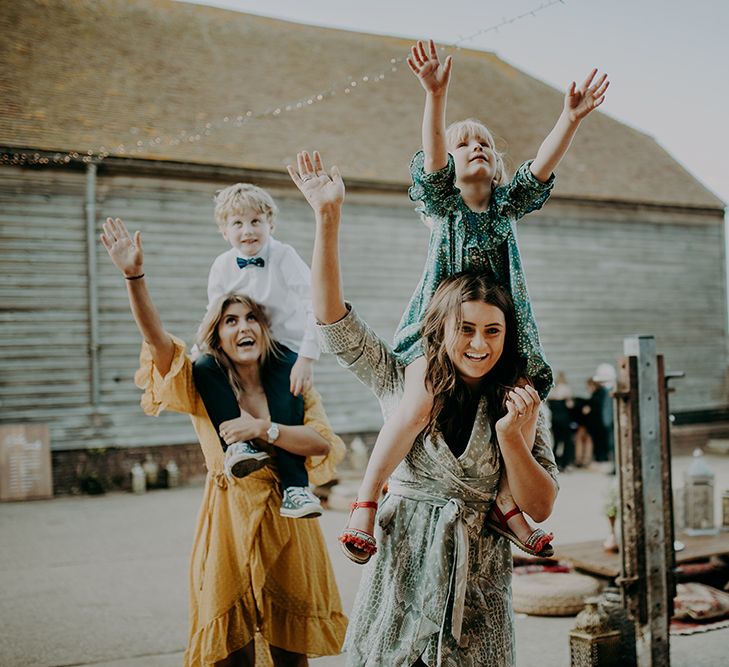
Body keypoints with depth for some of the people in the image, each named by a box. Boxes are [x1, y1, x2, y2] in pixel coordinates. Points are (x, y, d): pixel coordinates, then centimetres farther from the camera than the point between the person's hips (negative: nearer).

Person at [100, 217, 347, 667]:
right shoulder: (203, 388, -1)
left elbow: (325, 443, -8)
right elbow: (157, 339, -17)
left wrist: (262, 428, -17)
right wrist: (135, 277, -30)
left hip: (285, 517, 1)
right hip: (228, 517, -1)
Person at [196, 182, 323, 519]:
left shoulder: (284, 257, -12)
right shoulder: (222, 267, -1)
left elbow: (313, 307, -17)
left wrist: (306, 358, -24)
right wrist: (202, 350, -12)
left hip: (285, 347, -3)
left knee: (287, 404, -25)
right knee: (202, 369, -25)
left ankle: (295, 487, -17)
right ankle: (236, 444, -29)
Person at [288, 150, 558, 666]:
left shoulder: (521, 404, 0)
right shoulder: (403, 382, 0)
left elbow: (541, 507, -1)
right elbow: (332, 318, -7)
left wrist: (512, 438, -18)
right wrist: (329, 218, -14)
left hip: (477, 591, 0)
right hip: (402, 573, 0)